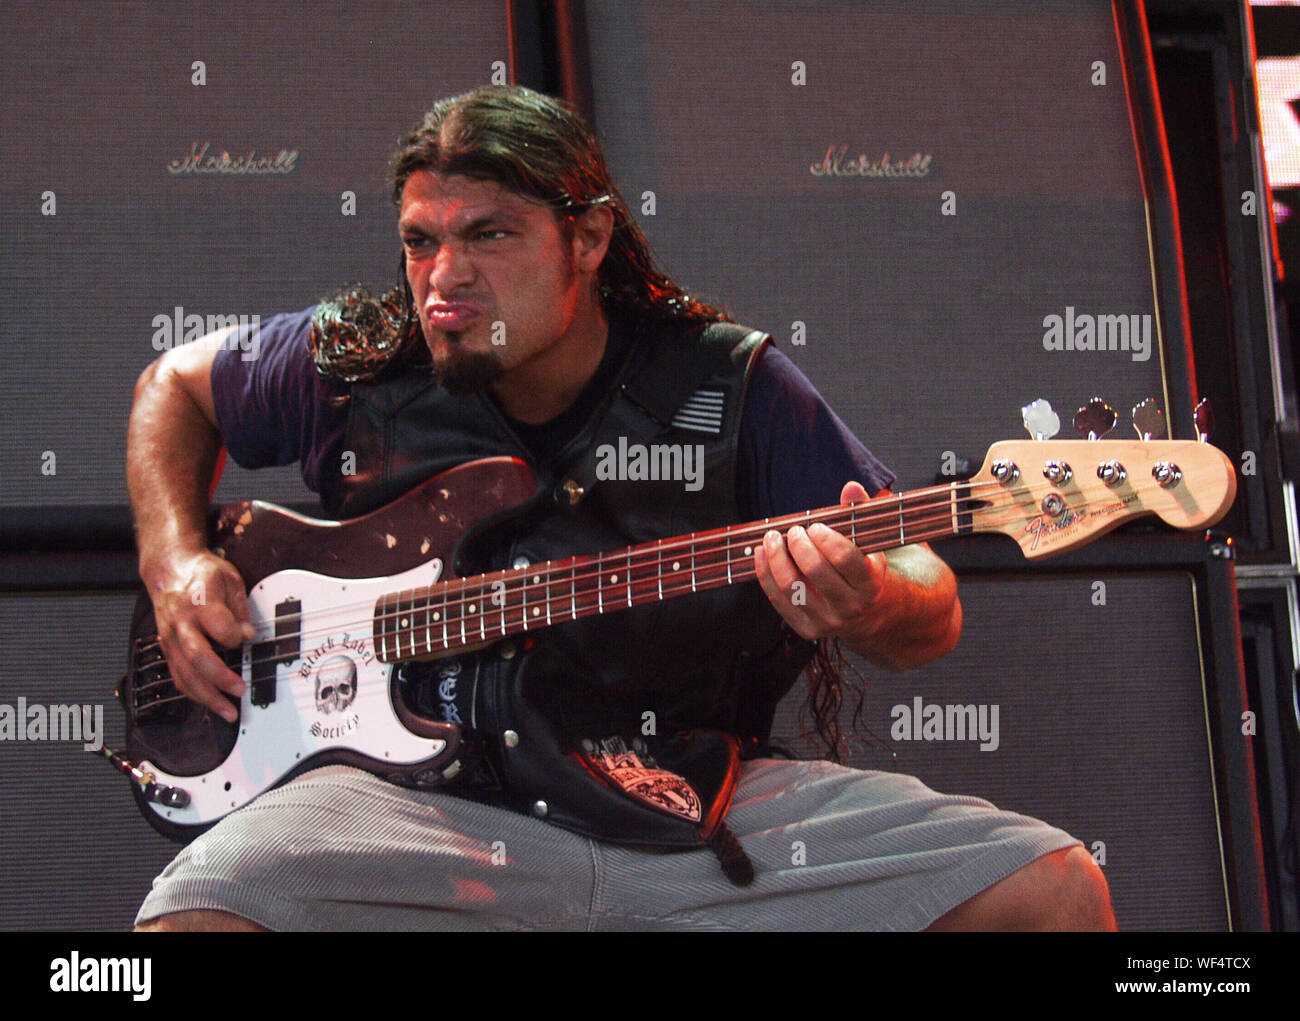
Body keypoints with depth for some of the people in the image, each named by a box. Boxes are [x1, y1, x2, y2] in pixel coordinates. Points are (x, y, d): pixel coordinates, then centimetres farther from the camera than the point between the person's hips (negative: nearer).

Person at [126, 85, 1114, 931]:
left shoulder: (731, 388, 3)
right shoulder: (349, 364, 6)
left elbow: (935, 609, 3)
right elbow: (176, 381, 27)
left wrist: (874, 606, -24)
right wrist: (177, 564, 9)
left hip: (701, 801, 1)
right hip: (435, 798, -1)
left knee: (1054, 893, -15)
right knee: (195, 915, -35)